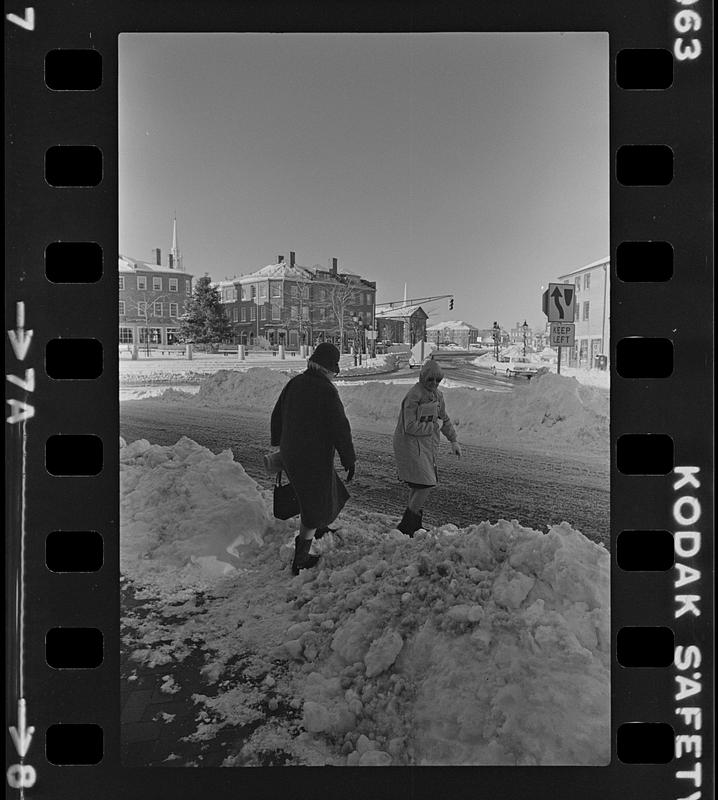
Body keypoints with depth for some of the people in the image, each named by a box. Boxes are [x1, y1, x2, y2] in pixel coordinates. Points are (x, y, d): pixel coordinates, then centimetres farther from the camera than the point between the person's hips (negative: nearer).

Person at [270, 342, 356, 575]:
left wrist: (278, 443, 28)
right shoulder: (327, 391, -19)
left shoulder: (295, 383, 3)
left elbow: (277, 415, 13)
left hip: (289, 455, 8)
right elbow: (340, 428, -18)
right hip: (316, 458, -7)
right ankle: (299, 560, 12)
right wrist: (349, 460, -9)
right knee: (315, 507, 6)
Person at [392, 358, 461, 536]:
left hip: (427, 445, 9)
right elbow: (410, 427, -22)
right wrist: (434, 426, -13)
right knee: (426, 484, -13)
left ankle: (413, 527, 27)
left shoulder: (437, 394, 9)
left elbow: (444, 418, 23)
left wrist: (453, 440, 21)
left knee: (418, 486, 15)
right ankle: (406, 527, -3)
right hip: (411, 443, -9)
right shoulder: (414, 396, -18)